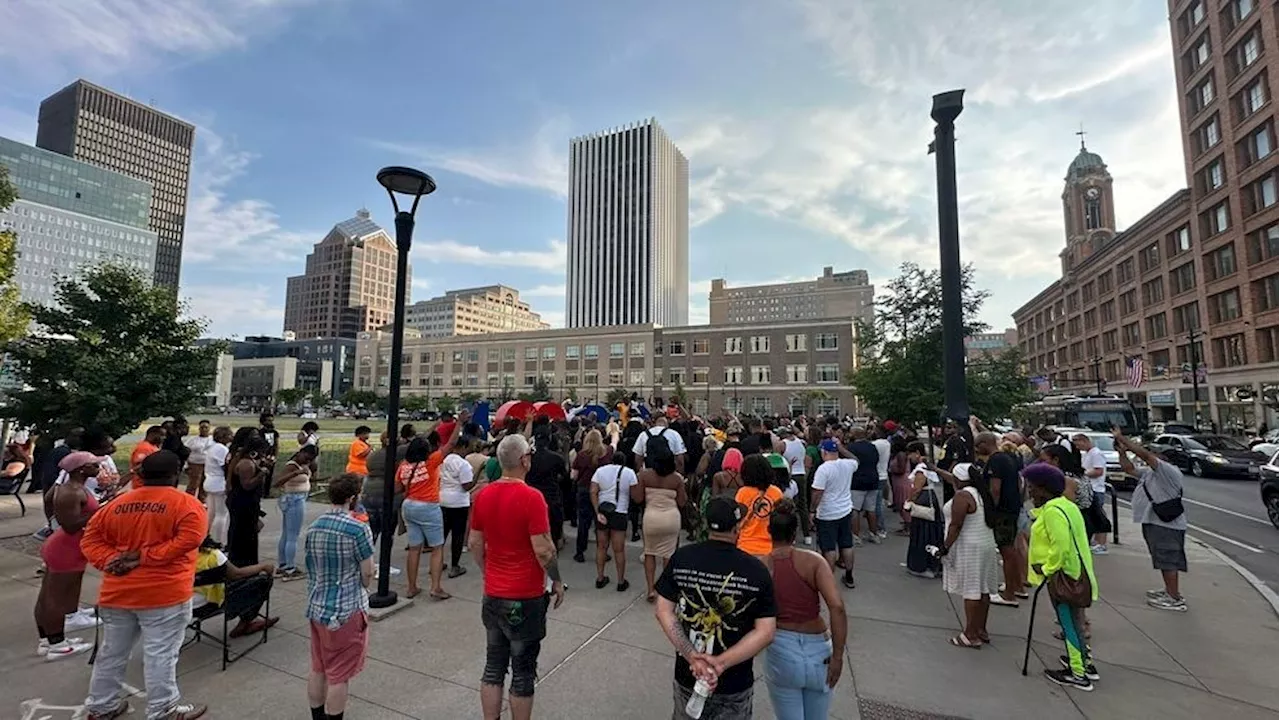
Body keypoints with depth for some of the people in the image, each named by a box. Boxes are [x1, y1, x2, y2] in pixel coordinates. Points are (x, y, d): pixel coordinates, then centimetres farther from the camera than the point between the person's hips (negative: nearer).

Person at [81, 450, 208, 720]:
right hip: (164, 593, -6)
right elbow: (188, 539, -22)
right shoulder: (186, 504, -11)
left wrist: (111, 560, -3)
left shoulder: (117, 504, 8)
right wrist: (145, 557, -10)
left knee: (112, 651, 22)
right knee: (160, 654, 3)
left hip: (117, 592, 6)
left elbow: (90, 539, 7)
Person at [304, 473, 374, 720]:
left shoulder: (313, 527, 0)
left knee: (318, 669, 21)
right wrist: (362, 590, 7)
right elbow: (367, 573, -14)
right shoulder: (358, 529, -21)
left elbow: (311, 568, 9)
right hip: (346, 610, -7)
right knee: (339, 675, 8)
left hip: (316, 607, 7)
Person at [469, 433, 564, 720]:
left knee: (493, 667, 18)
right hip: (526, 597, -6)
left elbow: (474, 543, 7)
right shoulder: (532, 497, -21)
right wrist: (557, 581, -5)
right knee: (523, 672, 11)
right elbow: (543, 550, -21)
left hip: (492, 594, 6)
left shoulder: (482, 495, -2)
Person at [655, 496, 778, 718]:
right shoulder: (756, 570, -17)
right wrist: (720, 663, -18)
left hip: (687, 674, 2)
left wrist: (692, 657, -15)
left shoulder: (681, 558, -12)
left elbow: (663, 611, -11)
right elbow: (766, 632, -17)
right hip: (734, 682, -1)